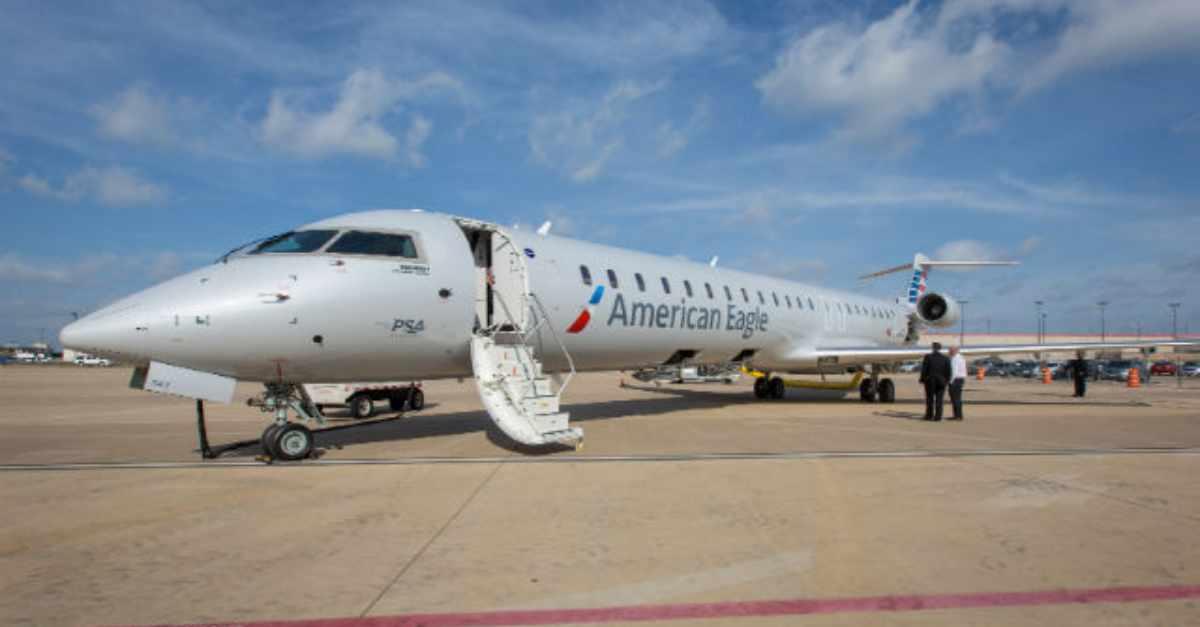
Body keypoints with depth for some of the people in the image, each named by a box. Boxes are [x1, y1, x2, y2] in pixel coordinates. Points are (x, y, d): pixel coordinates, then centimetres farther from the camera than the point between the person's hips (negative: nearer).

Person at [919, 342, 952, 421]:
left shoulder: (928, 357, -7)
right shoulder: (945, 358, -1)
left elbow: (924, 369, -8)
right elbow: (948, 371, -2)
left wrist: (922, 379, 0)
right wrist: (947, 380, 9)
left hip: (930, 381, -1)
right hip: (941, 381, 1)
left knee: (929, 399, 8)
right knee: (939, 399, 3)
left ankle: (929, 415, 10)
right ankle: (938, 416, -1)